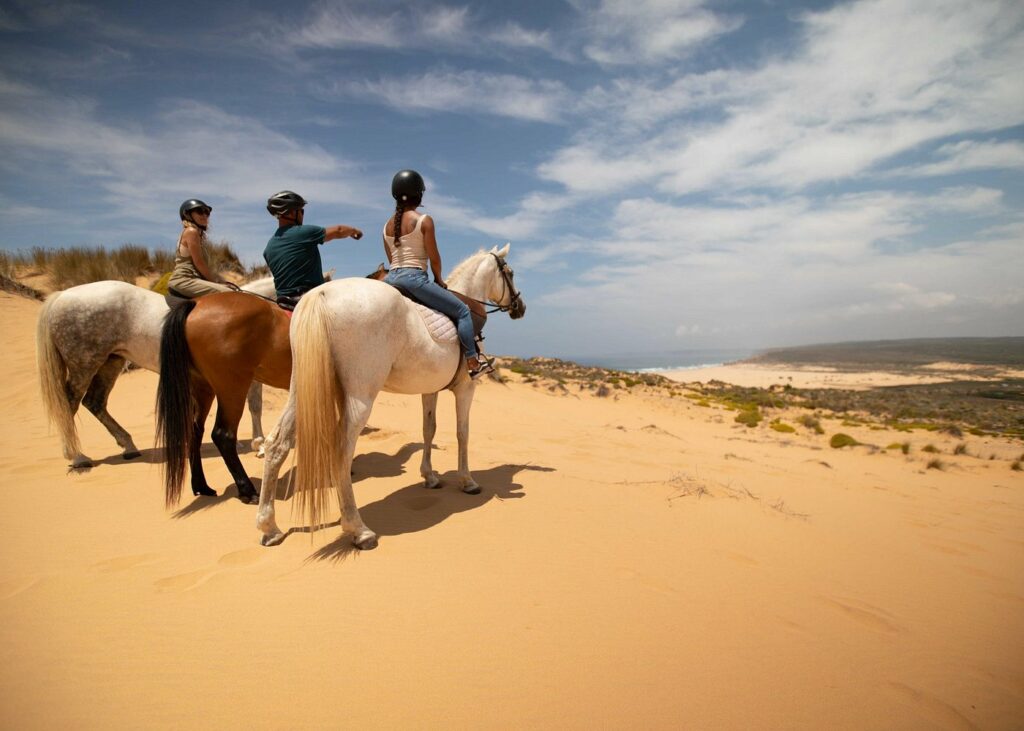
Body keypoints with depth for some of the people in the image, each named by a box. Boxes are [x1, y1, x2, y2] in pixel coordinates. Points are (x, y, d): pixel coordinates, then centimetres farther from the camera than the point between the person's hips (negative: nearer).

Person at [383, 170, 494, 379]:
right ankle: (472, 362, -4)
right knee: (462, 310, 2)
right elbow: (434, 258, -5)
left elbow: (392, 260, 18)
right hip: (414, 278, -6)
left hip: (391, 279, 7)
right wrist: (439, 280, 11)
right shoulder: (424, 220, -5)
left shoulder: (387, 226, 14)